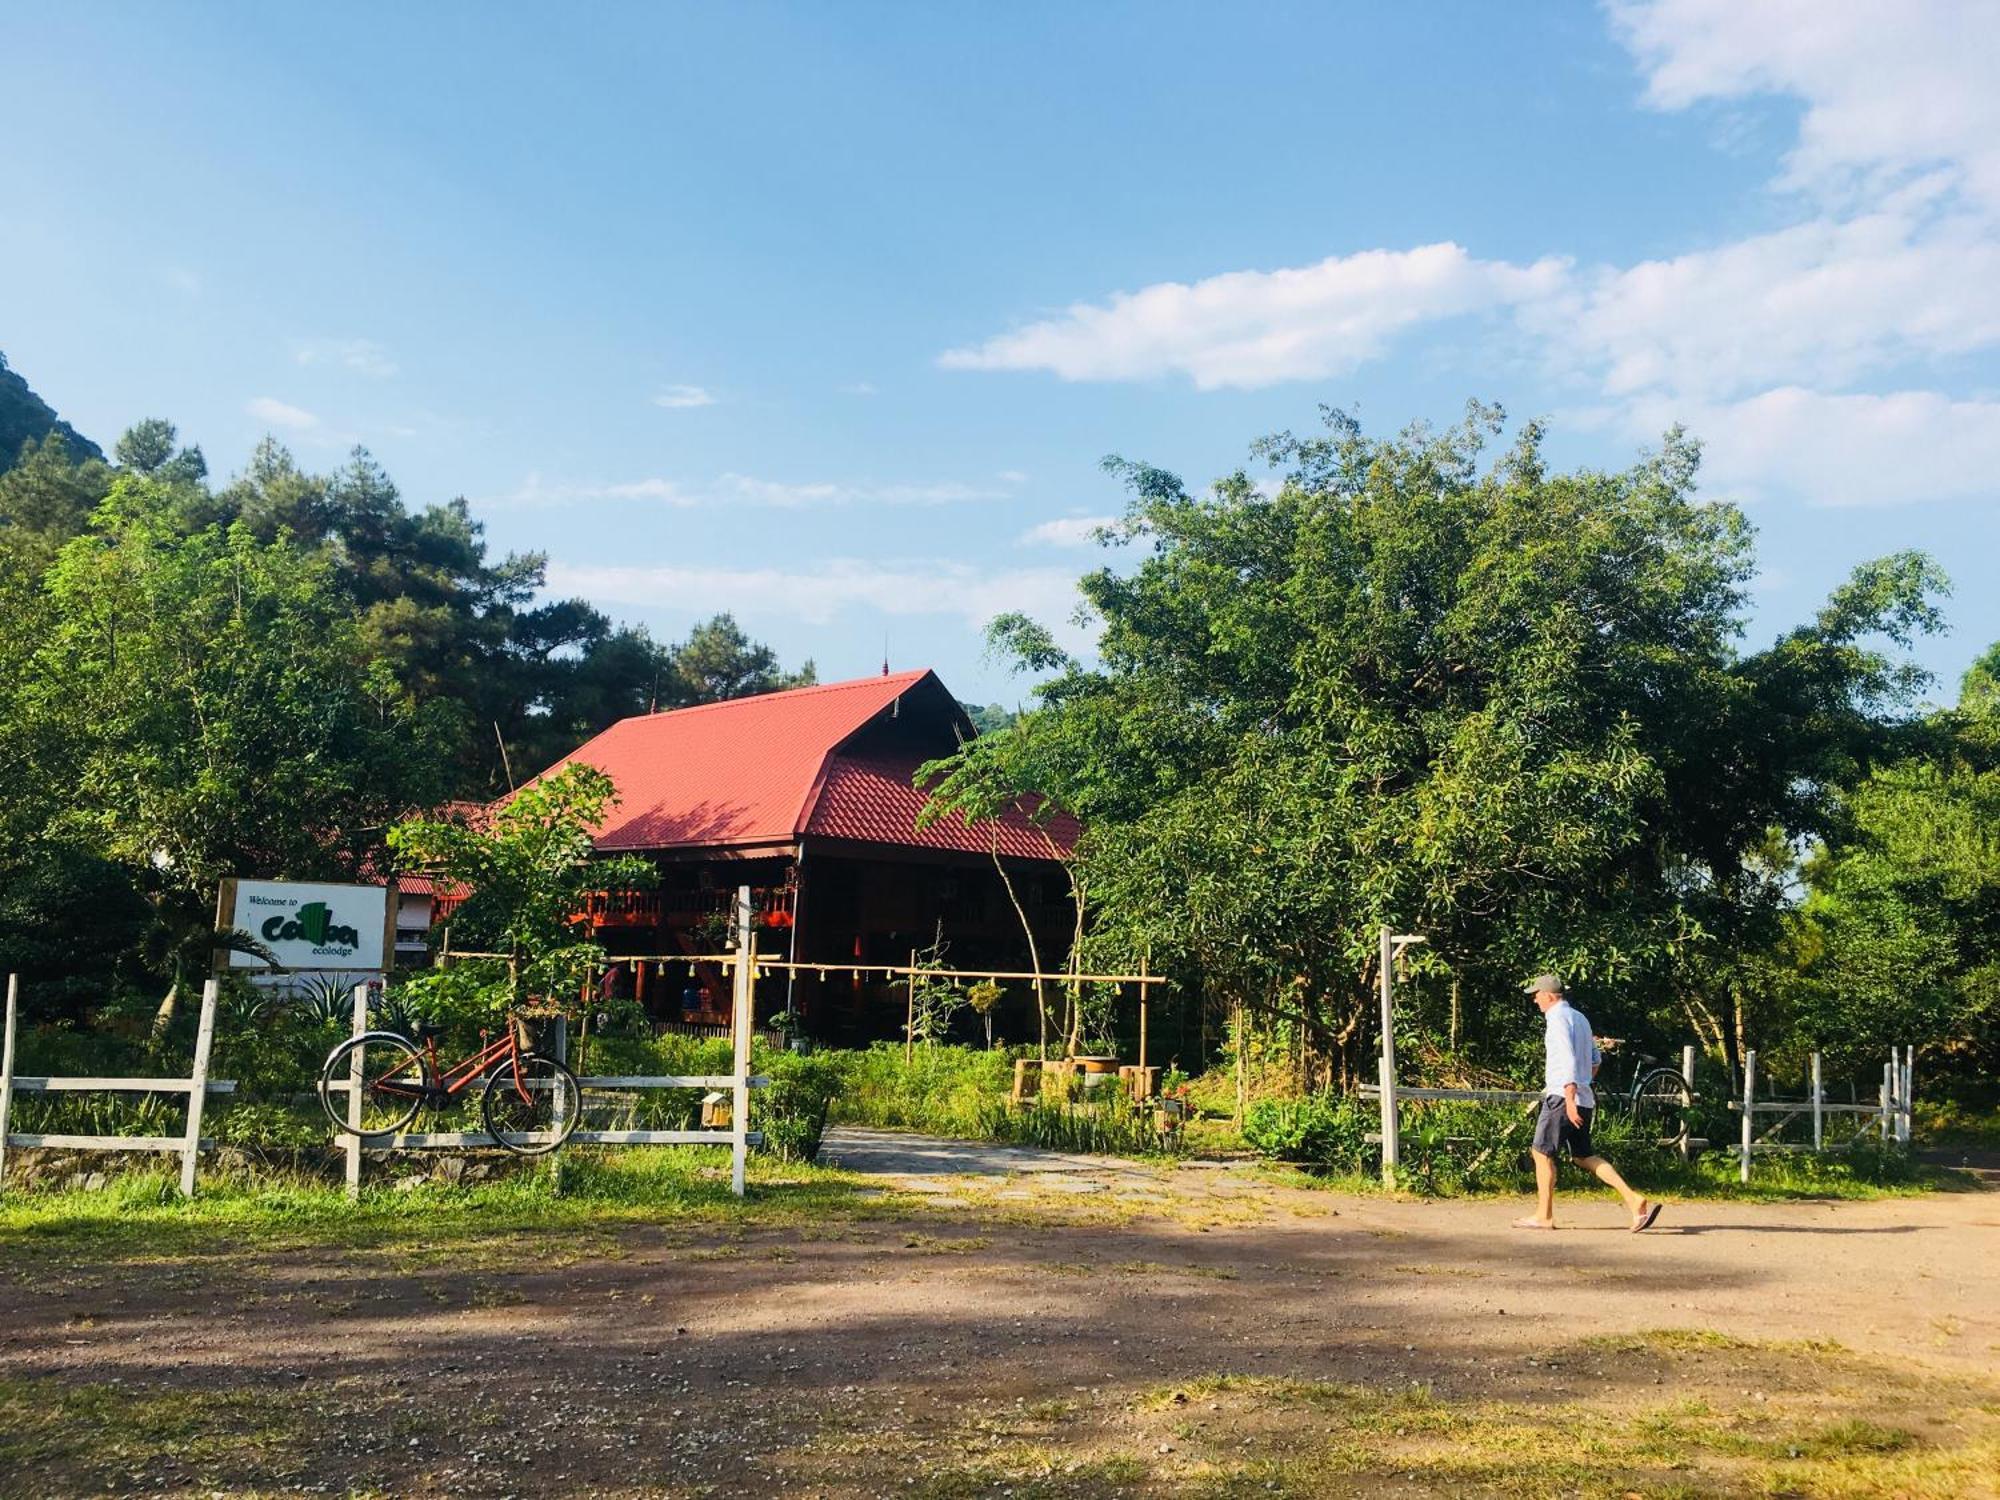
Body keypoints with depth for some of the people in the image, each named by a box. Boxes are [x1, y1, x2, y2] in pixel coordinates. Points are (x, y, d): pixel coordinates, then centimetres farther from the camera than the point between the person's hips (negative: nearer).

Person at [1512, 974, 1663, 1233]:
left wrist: (1569, 1098, -26)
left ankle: (1544, 1216, 5)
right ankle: (1634, 1200, -1)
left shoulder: (1557, 1018, -11)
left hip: (1562, 1096, -9)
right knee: (1584, 1156, 10)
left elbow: (1568, 1059, -22)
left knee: (1542, 1153, 1)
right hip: (1584, 1097, 9)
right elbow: (1595, 1059, 26)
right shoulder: (1580, 1017, 17)